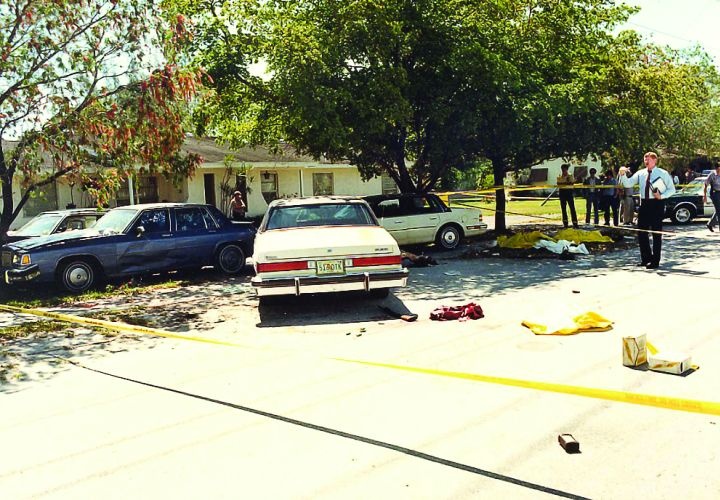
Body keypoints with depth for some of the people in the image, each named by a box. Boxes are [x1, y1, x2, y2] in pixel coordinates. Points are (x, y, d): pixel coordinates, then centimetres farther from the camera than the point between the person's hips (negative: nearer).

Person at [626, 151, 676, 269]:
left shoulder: (663, 174, 0)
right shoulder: (640, 173, 9)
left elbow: (672, 189, 4)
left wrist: (662, 196, -13)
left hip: (657, 204, -4)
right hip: (644, 204, 4)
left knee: (656, 233, 1)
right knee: (641, 232, 6)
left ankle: (655, 261, 9)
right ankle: (646, 258, 21)